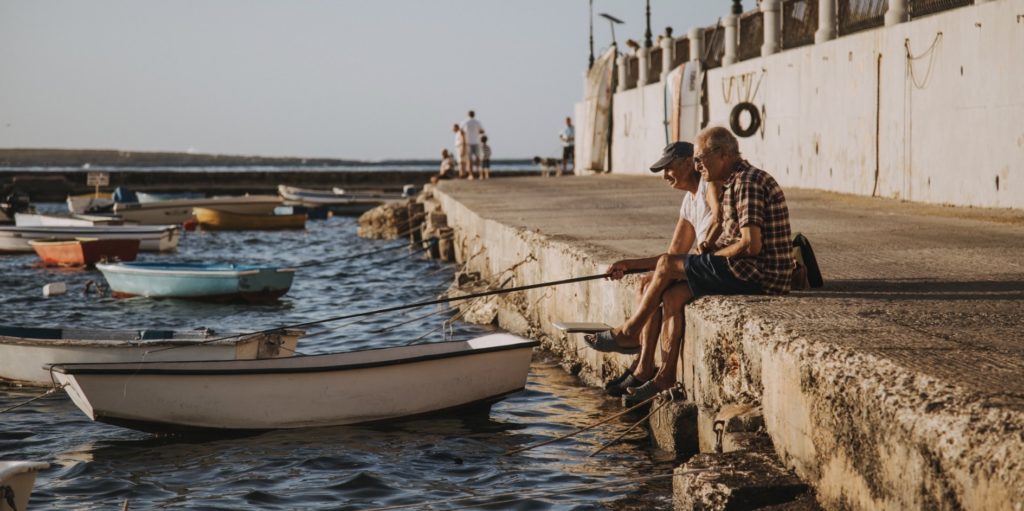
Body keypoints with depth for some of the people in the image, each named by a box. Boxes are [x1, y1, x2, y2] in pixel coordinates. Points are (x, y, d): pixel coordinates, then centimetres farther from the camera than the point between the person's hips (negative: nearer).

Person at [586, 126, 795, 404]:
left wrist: (710, 256, -6)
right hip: (753, 273, 10)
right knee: (674, 294, 2)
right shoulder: (733, 183, 18)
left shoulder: (748, 182, -15)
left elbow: (751, 245, -23)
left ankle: (629, 333, 12)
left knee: (667, 264, -6)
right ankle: (667, 378, 2)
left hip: (760, 274, -10)